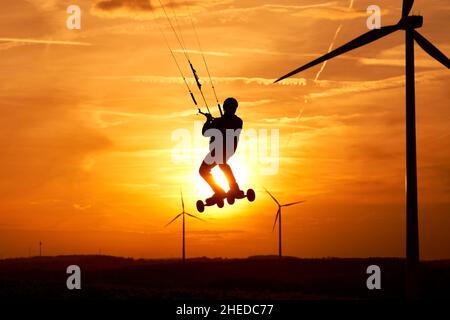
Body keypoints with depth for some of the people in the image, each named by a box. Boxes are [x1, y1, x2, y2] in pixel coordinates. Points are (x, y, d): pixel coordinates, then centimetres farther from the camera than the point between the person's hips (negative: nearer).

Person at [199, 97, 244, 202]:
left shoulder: (218, 122, -29)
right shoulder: (238, 122, -13)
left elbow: (205, 133, -16)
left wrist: (209, 120, 1)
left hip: (217, 151, -6)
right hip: (230, 150, 6)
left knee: (203, 171, 10)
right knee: (223, 164, 37)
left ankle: (219, 193, 3)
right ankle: (235, 189, 36)